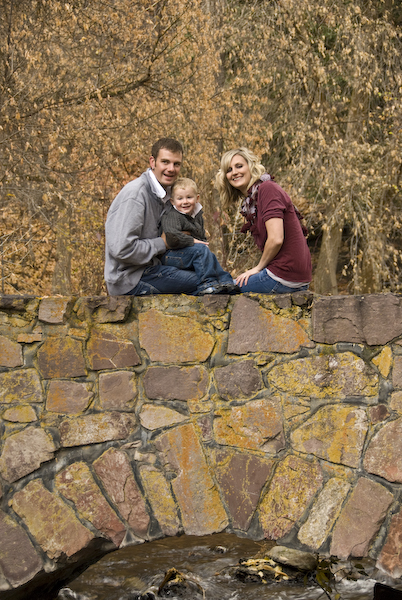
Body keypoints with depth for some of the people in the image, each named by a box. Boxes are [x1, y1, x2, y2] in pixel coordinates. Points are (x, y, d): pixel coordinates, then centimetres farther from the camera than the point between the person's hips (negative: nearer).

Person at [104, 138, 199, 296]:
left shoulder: (163, 193, 12)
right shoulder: (135, 194, -17)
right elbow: (122, 249, -24)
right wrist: (163, 243, -13)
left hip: (147, 269, 10)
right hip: (129, 278, -10)